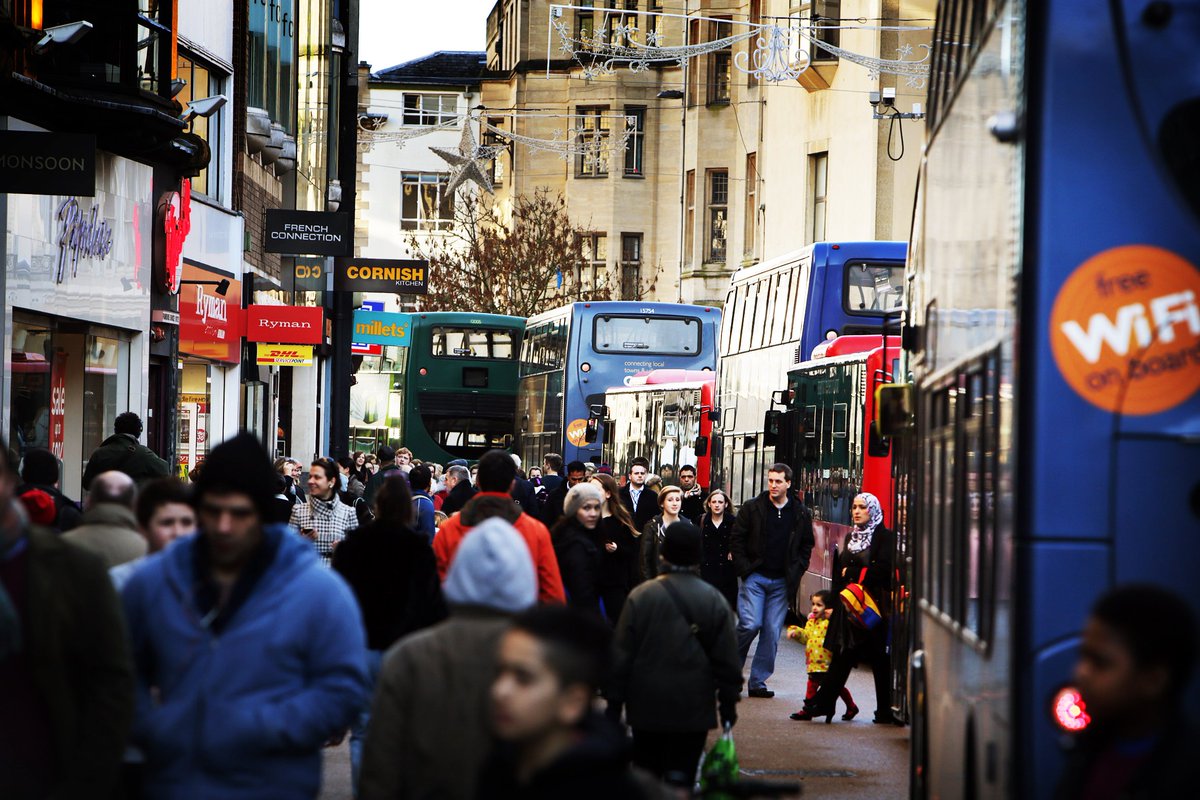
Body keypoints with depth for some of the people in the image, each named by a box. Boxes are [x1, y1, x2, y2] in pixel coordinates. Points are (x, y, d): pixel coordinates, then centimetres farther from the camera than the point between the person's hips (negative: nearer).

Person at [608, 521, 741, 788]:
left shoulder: (640, 596, -6)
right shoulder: (714, 601, -3)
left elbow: (622, 654, -3)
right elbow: (727, 659, 1)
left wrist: (614, 701, 5)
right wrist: (728, 702, 12)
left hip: (646, 705, 0)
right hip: (694, 706, 0)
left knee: (646, 775, 13)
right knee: (681, 773, -1)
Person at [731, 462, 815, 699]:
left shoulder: (801, 514, 6)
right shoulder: (752, 508, 1)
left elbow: (806, 546, 14)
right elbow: (736, 540, 3)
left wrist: (796, 573, 2)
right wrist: (744, 569, -6)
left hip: (782, 582, 2)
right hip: (755, 577, -2)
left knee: (772, 632, 0)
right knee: (750, 624, -14)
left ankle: (758, 681, 7)